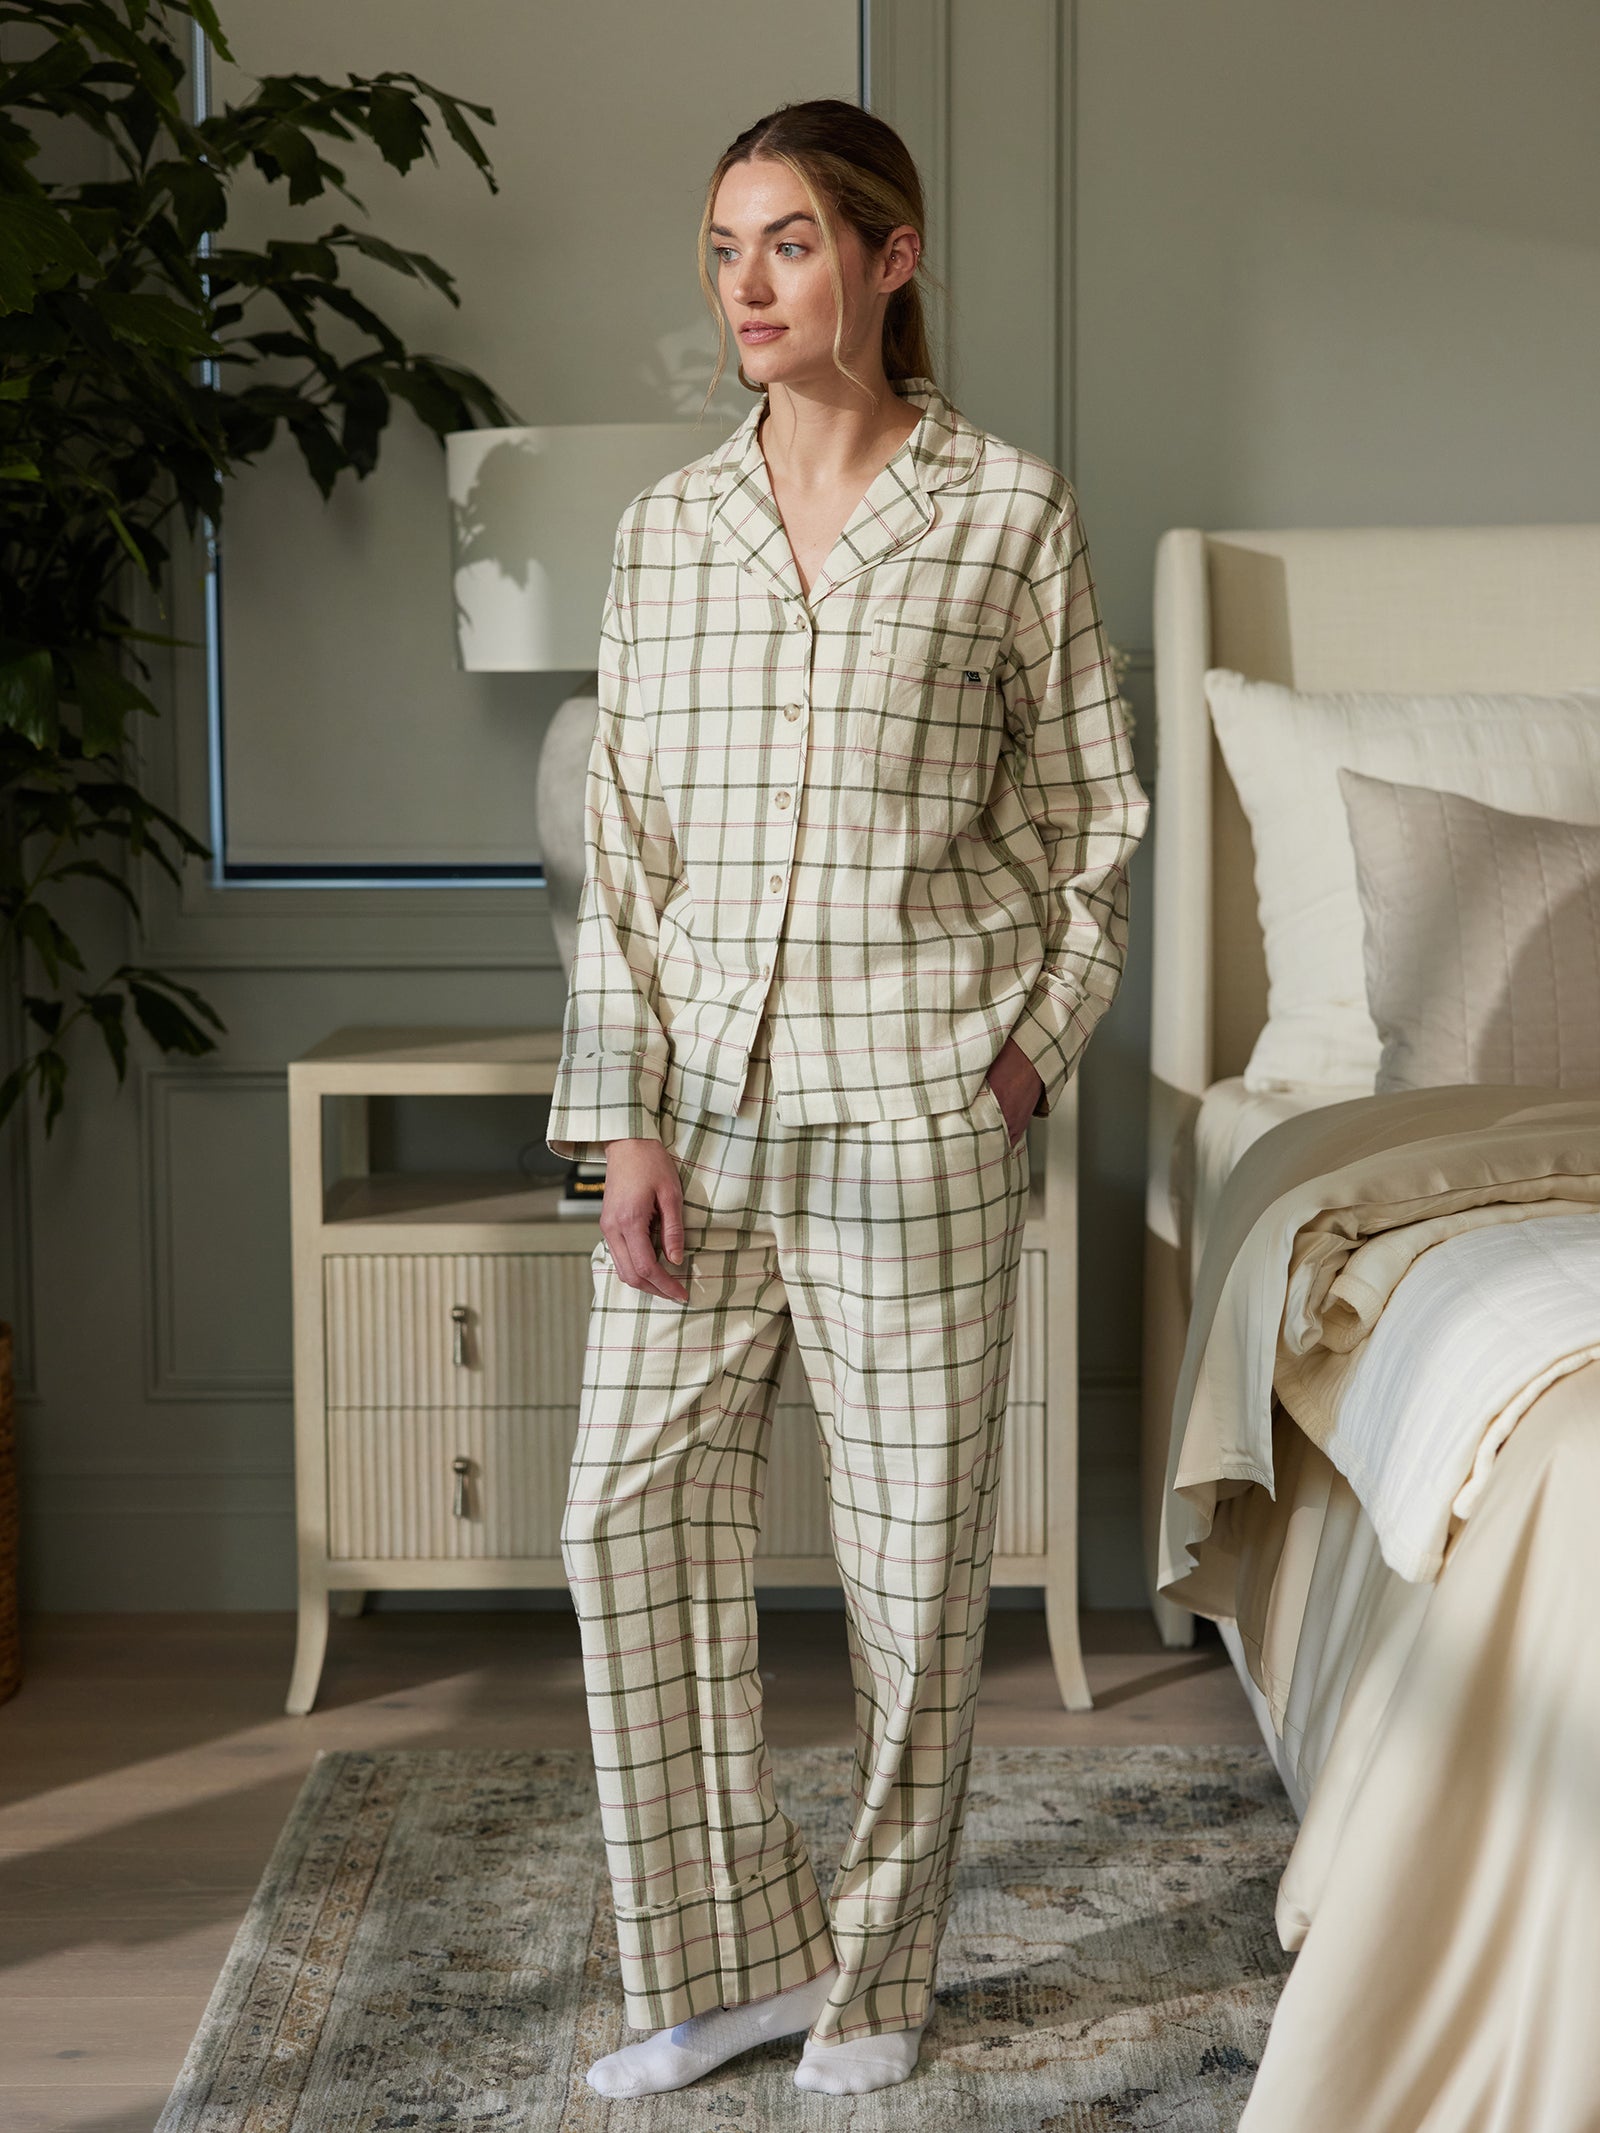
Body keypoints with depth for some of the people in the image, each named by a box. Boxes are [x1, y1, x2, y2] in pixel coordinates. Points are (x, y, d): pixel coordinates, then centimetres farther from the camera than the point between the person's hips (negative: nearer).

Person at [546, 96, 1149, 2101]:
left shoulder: (1010, 513, -1)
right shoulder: (667, 526, 8)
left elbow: (1089, 817, 5)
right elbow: (624, 842, 6)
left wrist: (1029, 1054, -3)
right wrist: (630, 1123, -1)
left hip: (914, 1105, -3)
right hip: (700, 1097, 4)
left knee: (915, 1543, 5)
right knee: (629, 1517, 2)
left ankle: (878, 1970, 24)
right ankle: (736, 1954, 19)